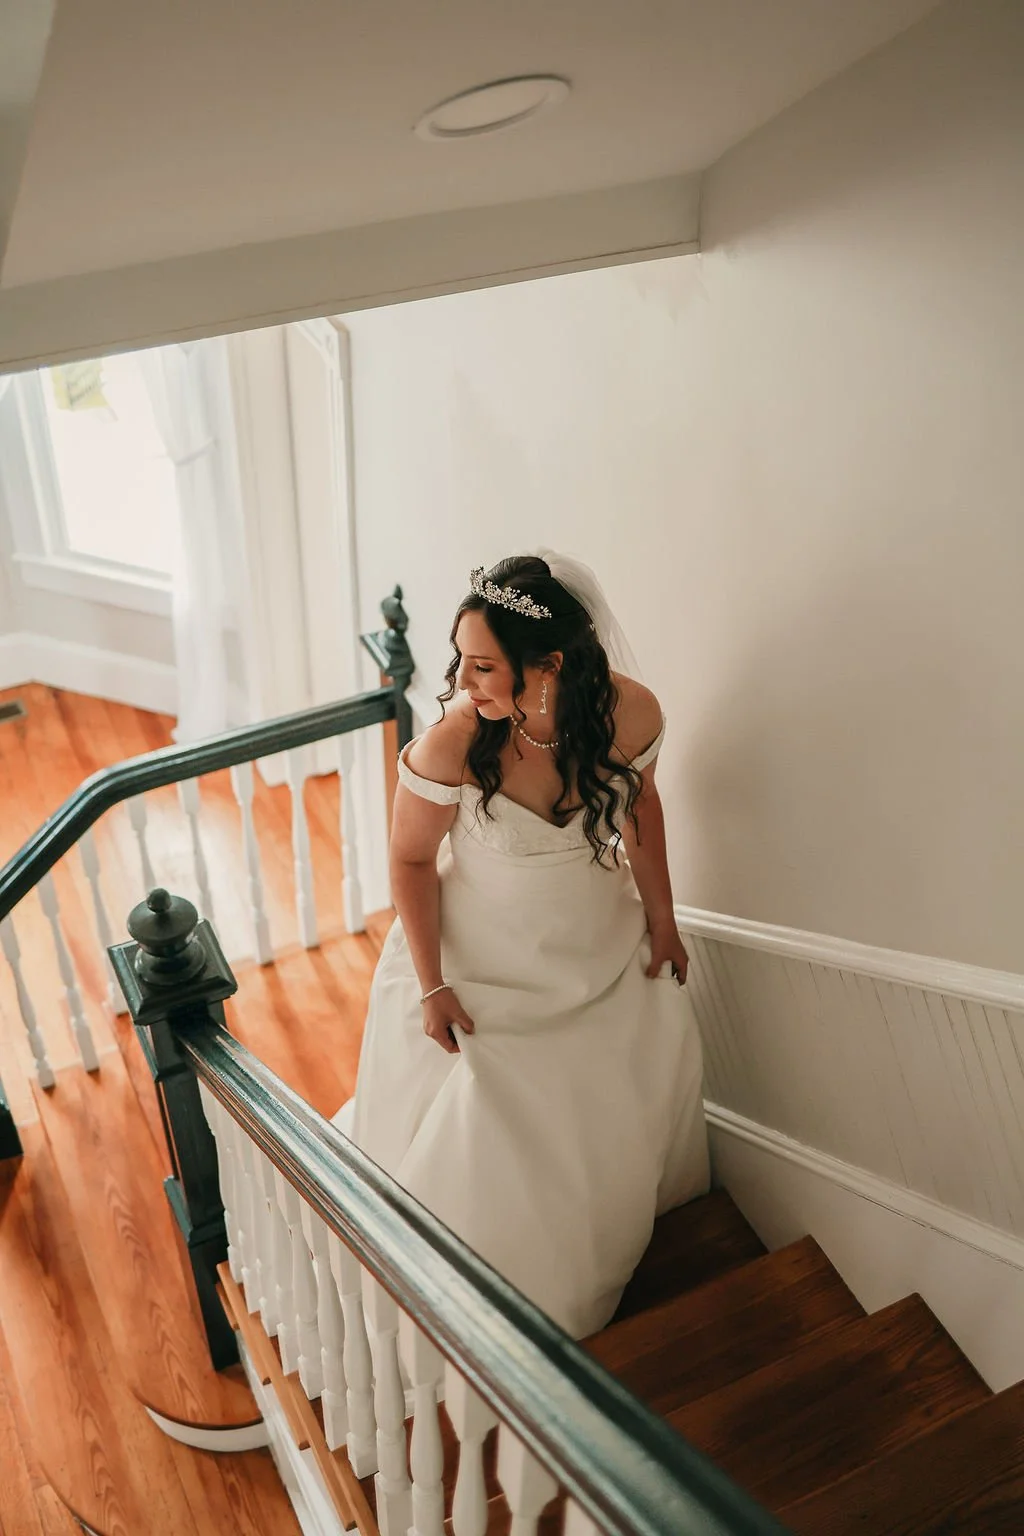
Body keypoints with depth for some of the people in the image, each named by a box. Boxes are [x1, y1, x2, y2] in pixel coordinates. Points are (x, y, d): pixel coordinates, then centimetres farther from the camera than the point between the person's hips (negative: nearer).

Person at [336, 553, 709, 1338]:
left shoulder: (630, 712, -24)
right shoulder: (450, 743, -34)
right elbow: (412, 859, -17)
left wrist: (661, 918, 6)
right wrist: (430, 986, -13)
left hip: (599, 941, 4)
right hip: (484, 959, -3)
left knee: (658, 1055, 19)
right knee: (481, 1124, 7)